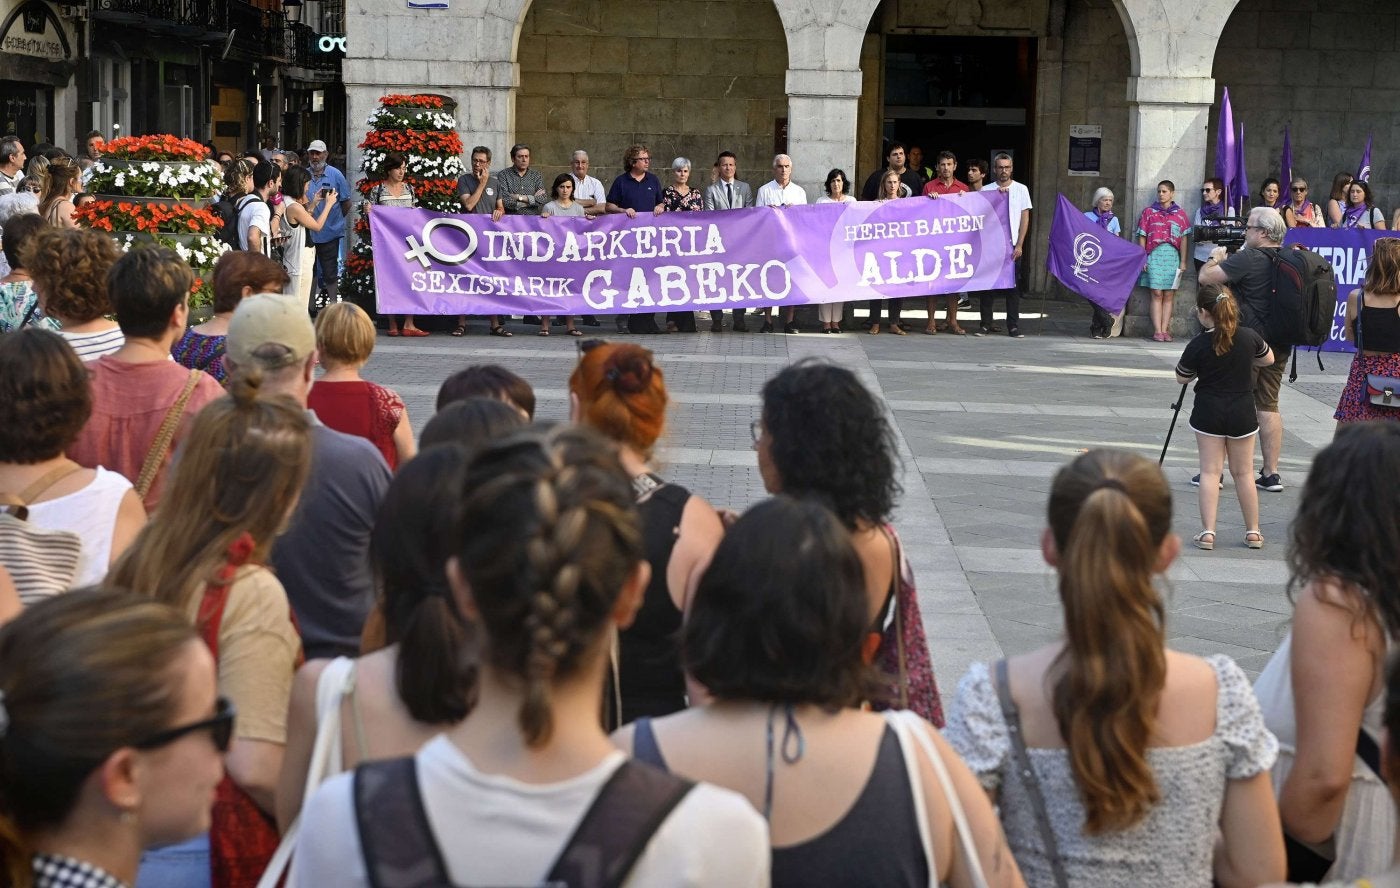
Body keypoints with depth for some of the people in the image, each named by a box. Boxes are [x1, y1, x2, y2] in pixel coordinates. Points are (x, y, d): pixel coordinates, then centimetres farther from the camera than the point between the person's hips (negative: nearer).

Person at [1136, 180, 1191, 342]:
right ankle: (1157, 331, -8)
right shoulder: (1149, 212, 9)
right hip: (1154, 255, -1)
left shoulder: (1180, 214, 10)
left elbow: (1183, 239, 9)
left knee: (1169, 295, 0)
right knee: (1157, 294, -6)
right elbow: (1142, 237, 7)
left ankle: (1165, 330, 1)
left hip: (1172, 255, 1)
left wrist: (1183, 261, 4)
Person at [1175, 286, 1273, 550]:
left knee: (1210, 471, 1)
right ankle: (1253, 532, 15)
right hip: (1242, 412, 3)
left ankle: (1208, 531, -7)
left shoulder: (1198, 345, -13)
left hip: (1208, 413, -3)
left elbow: (1182, 378, 1)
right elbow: (1268, 359, 15)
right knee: (1243, 473, 11)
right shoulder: (1249, 337, -4)